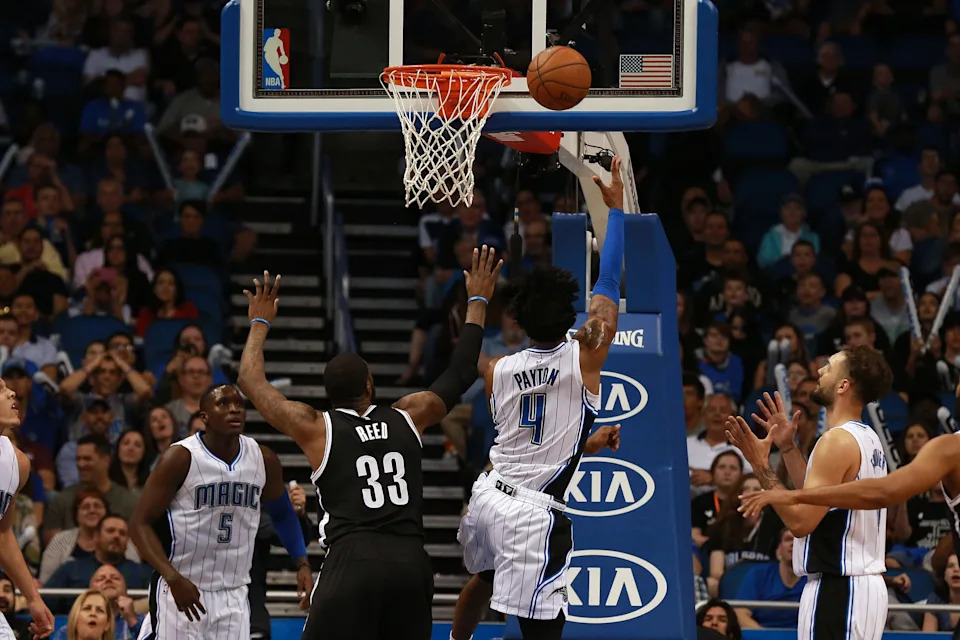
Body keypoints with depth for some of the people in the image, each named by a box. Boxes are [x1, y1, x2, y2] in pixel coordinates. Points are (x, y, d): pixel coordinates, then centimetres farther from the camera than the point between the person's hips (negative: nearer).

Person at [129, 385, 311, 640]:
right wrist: (174, 578, -25)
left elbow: (282, 514, 20)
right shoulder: (180, 458, -13)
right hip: (181, 590, -4)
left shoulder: (264, 460, 1)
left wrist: (302, 564, 6)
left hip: (233, 596, 4)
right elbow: (141, 523, -13)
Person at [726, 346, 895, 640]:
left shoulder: (838, 441, -16)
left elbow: (801, 521, -20)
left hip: (838, 590, -10)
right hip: (863, 584, 10)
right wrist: (787, 447, 23)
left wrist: (762, 466, -13)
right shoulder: (867, 439, 14)